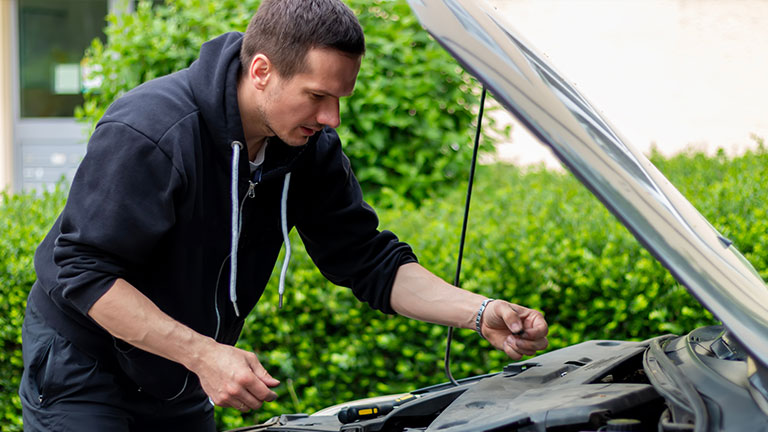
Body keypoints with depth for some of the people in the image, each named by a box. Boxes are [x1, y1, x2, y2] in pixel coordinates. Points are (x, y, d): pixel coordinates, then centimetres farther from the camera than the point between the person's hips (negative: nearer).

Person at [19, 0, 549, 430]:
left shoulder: (310, 147, -8)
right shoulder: (145, 132, -29)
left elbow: (370, 261, -3)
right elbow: (85, 271, -28)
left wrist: (480, 312, -17)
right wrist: (203, 354, -35)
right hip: (81, 371, -6)